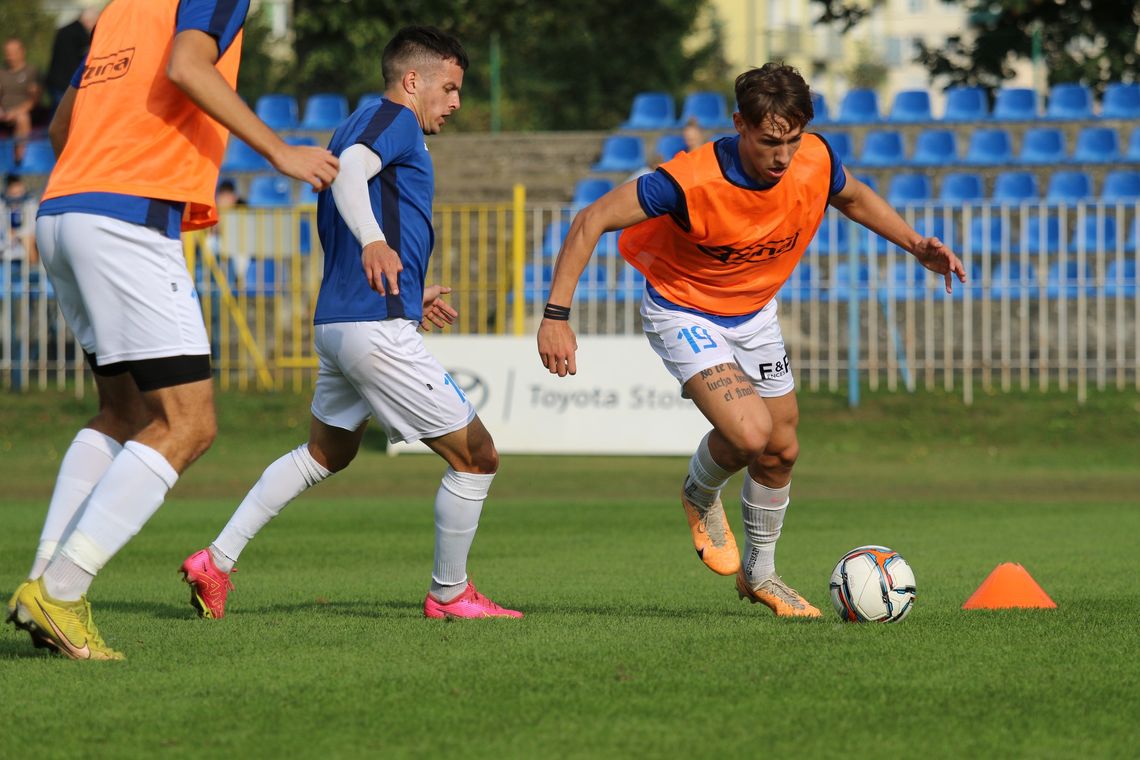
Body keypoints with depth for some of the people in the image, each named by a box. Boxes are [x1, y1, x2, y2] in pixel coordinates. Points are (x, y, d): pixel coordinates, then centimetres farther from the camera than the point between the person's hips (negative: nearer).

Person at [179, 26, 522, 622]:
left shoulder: (355, 126, 23)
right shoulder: (394, 120, -6)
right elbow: (350, 169, -28)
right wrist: (373, 240, -47)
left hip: (335, 322, 10)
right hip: (380, 329, -10)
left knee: (326, 453, 28)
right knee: (475, 457, -1)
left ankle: (217, 561, 20)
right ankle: (448, 594, 10)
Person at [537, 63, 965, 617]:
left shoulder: (815, 162, -20)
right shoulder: (691, 181, -35)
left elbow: (854, 197, 6)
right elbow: (591, 221, -28)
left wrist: (915, 244, -6)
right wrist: (556, 316, -32)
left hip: (754, 314, 6)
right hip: (683, 314, -6)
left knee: (781, 450, 12)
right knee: (750, 434, -23)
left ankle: (759, 574, 36)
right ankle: (700, 496, 12)